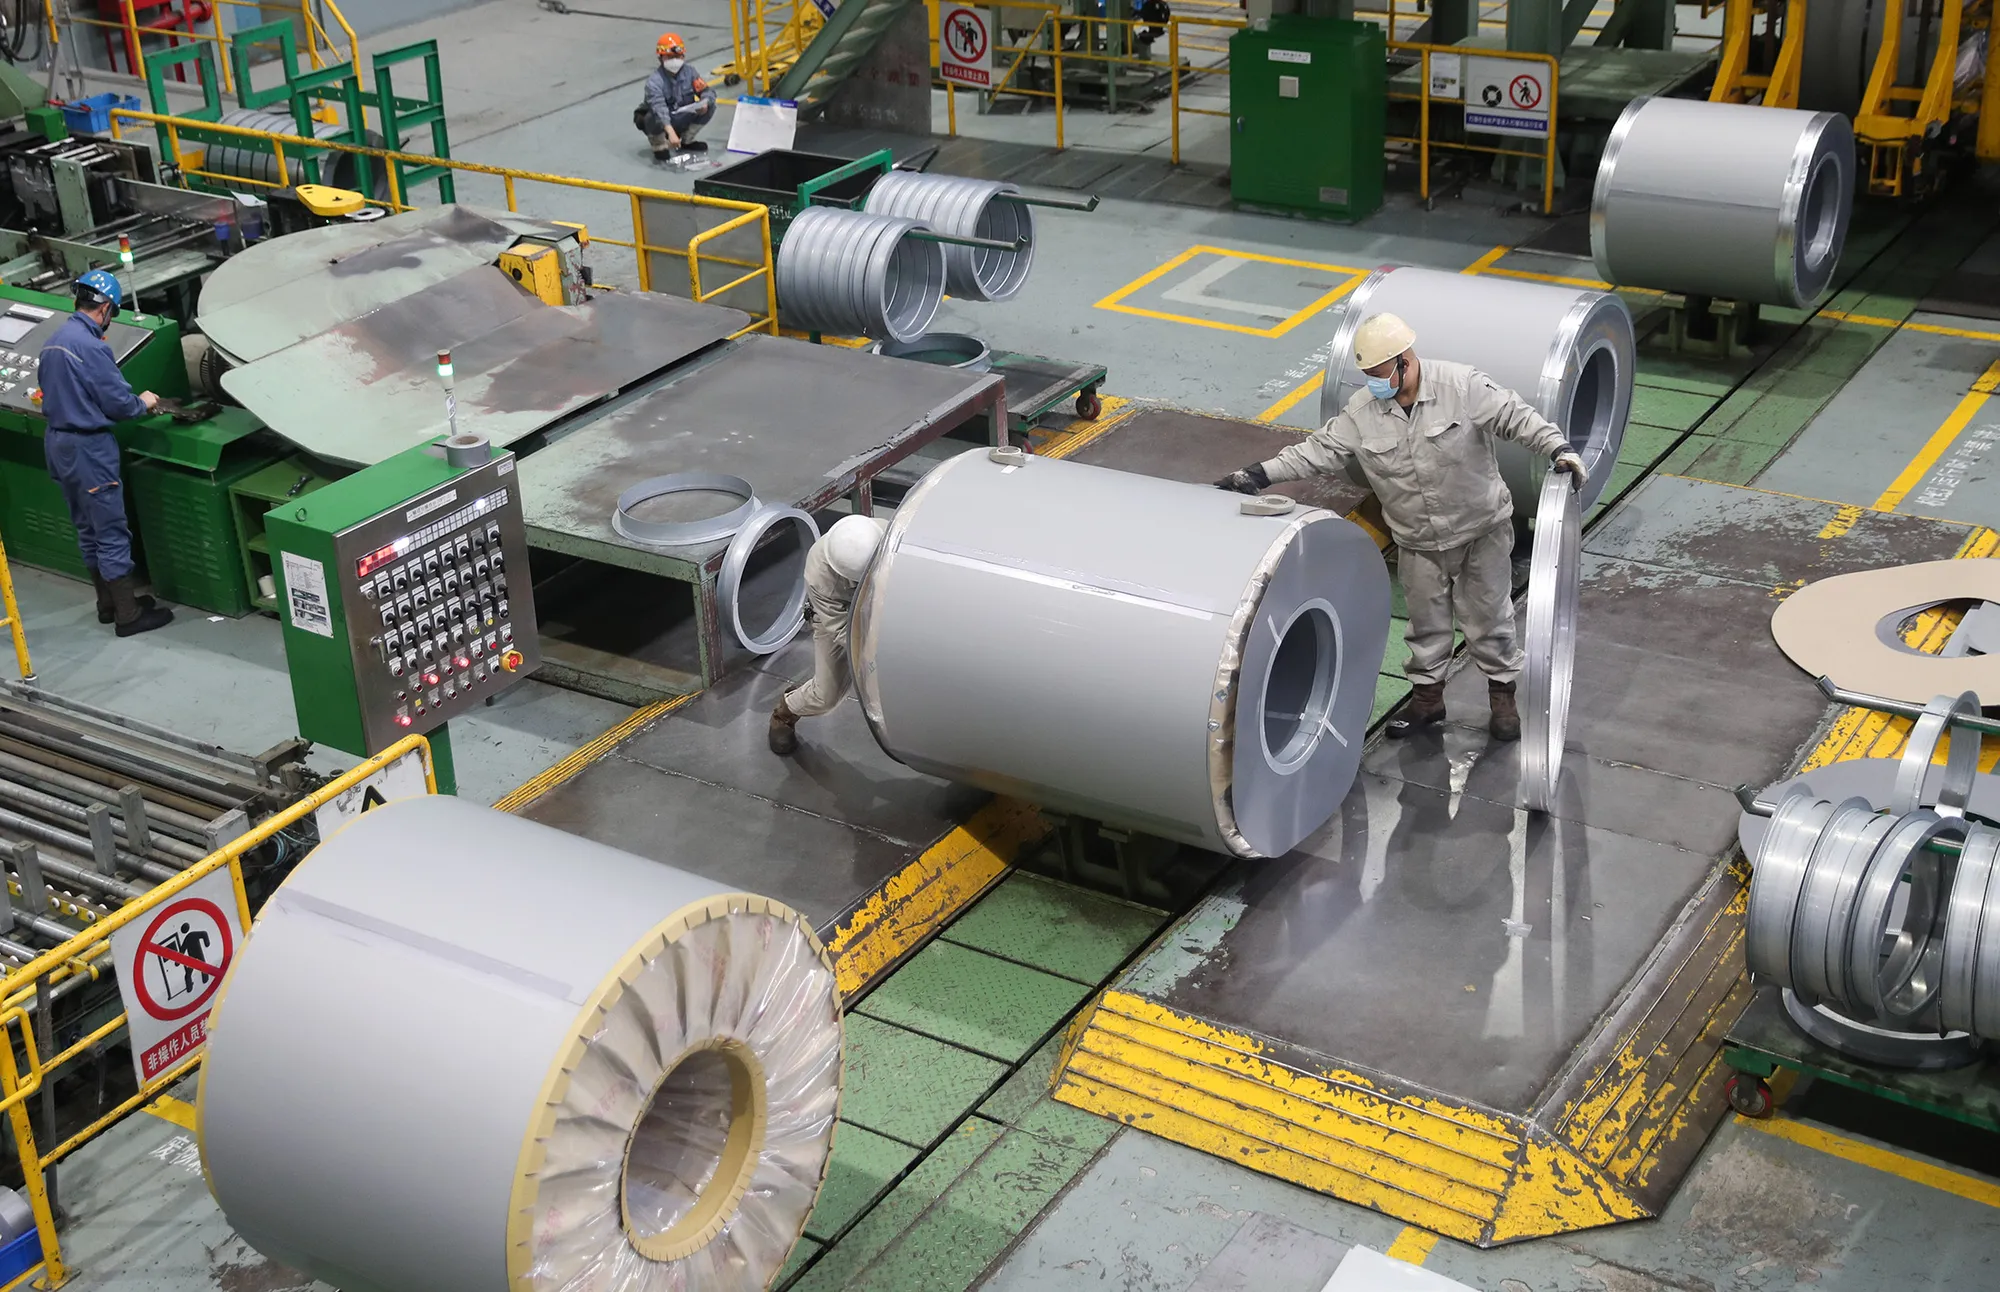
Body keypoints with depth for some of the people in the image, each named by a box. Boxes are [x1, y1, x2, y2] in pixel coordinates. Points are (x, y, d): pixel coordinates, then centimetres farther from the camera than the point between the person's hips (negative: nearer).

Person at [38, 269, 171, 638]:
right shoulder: (91, 347, -21)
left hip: (58, 442, 9)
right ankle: (128, 614, 2)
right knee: (112, 531, -2)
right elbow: (118, 403, -18)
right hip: (88, 447, -9)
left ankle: (109, 604, 27)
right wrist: (144, 403, 3)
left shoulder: (54, 342, 8)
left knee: (88, 530, 18)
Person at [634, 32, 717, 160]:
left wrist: (705, 103, -31)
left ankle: (686, 141, 7)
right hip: (661, 123, -5)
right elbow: (659, 109, -40)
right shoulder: (654, 81, -26)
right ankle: (660, 147, -7)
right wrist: (671, 132, -54)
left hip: (682, 119, 5)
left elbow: (708, 91, -5)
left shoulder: (688, 72, -8)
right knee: (654, 117, -39)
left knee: (709, 107, -11)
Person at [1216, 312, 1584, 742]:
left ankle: (1502, 693, 28)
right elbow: (1319, 450, -7)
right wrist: (1260, 474, -15)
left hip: (1482, 530, -3)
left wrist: (1558, 447, -32)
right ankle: (1427, 695, 34)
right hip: (1418, 542, 3)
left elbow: (1516, 417, -19)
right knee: (1426, 622, 16)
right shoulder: (1361, 412, -8)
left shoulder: (1463, 386, -19)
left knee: (1488, 616, 10)